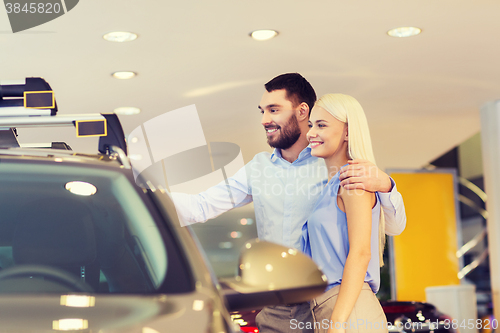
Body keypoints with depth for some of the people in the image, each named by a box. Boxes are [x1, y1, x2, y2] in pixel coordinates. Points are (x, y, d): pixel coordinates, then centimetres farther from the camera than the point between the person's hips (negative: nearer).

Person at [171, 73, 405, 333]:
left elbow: (395, 227, -5)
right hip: (274, 311, 4)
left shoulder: (333, 167, -5)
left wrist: (384, 185, -25)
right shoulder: (258, 167, 9)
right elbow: (201, 206, 3)